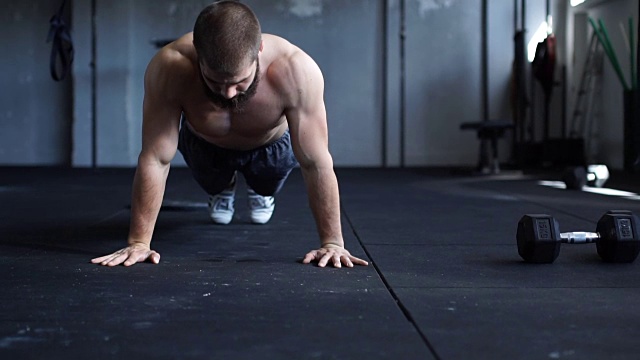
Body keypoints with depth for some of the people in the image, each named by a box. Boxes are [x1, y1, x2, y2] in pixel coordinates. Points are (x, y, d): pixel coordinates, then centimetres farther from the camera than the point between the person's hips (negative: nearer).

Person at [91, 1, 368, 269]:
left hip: (272, 145, 0)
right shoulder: (169, 69, -43)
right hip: (205, 144, 0)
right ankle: (221, 191, 43)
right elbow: (155, 160, -35)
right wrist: (139, 242, -34)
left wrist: (332, 242, -36)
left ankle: (261, 191, 32)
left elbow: (316, 164, -37)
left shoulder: (296, 71, -44)